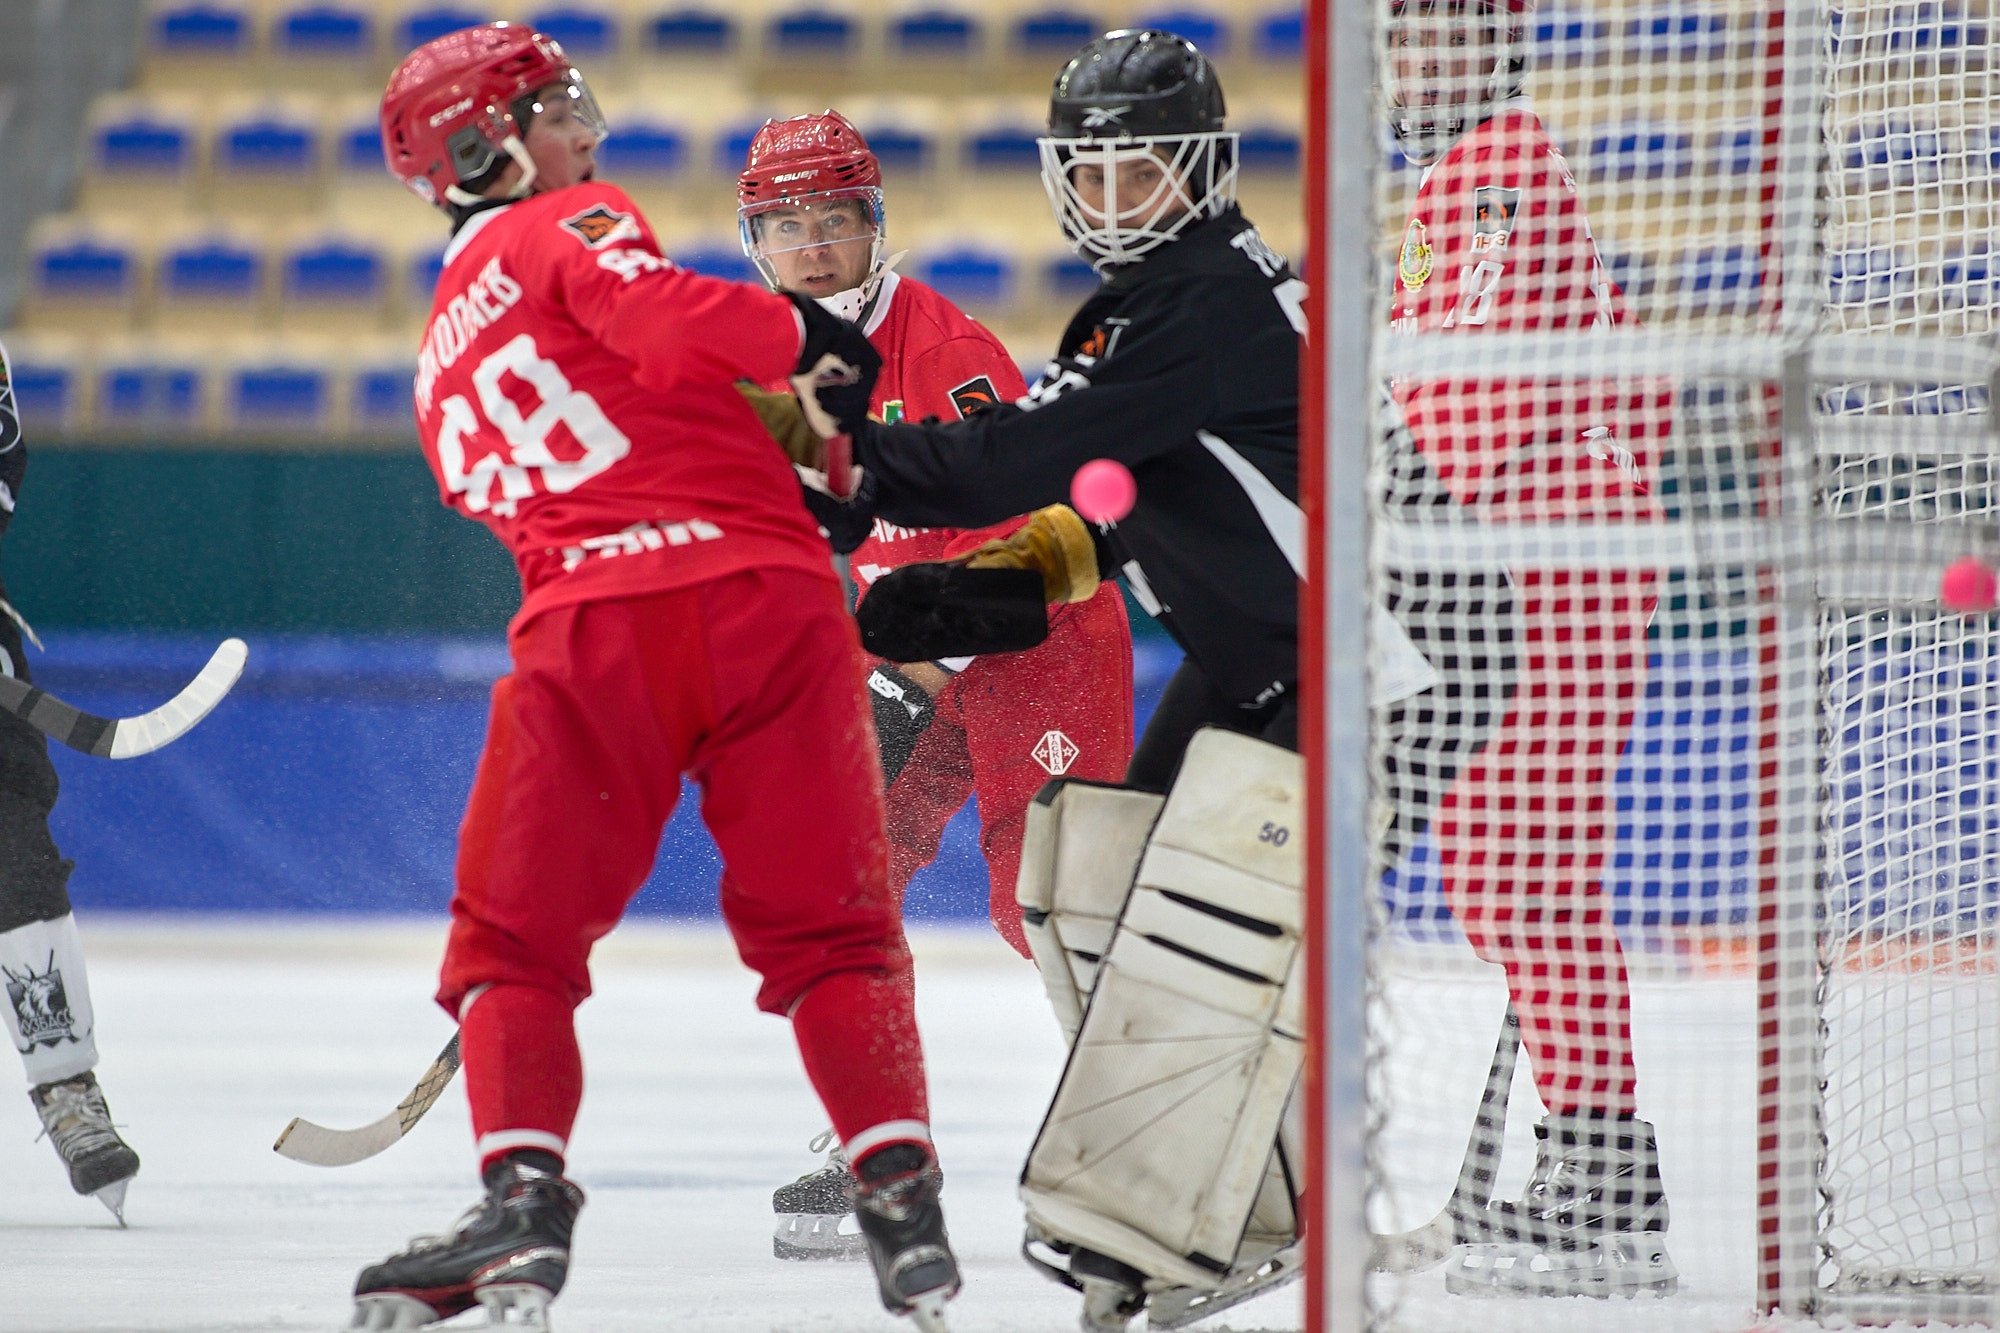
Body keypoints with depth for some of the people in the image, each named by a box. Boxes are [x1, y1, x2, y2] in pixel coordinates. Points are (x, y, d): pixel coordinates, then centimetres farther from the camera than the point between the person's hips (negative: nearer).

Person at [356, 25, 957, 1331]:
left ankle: (525, 1194, -9)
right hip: (766, 592, -3)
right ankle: (905, 1197, -3)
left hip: (592, 624, 3)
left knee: (516, 937, 9)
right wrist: (811, 339, -3)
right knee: (830, 923, 6)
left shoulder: (445, 355, 27)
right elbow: (658, 315, -15)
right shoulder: (569, 225, 7)